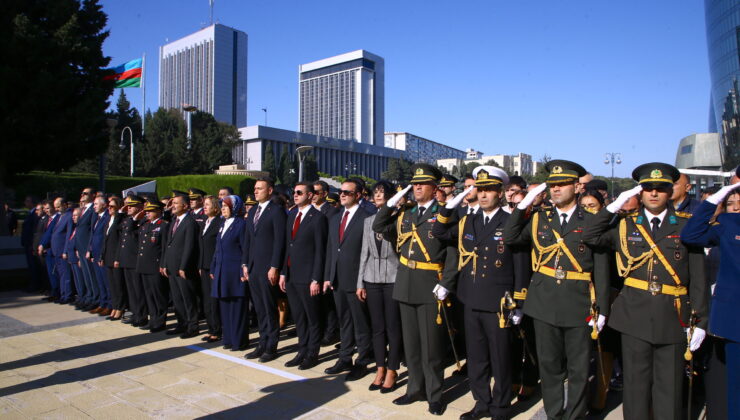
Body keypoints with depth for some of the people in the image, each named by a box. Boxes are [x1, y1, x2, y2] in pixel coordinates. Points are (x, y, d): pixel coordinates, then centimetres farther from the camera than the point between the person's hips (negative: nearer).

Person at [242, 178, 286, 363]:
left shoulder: (277, 211, -8)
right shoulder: (252, 211, 16)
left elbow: (279, 241, -13)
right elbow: (247, 239, 18)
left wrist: (274, 267, -16)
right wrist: (245, 264, 12)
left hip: (268, 268, -7)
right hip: (253, 267, 7)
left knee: (270, 308, 2)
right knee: (259, 309, 12)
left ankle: (271, 347, 13)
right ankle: (263, 344, 22)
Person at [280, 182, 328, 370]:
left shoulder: (318, 217, -10)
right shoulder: (292, 215, 13)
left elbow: (320, 251, -12)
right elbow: (288, 246, 14)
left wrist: (316, 279, -15)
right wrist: (283, 273, 10)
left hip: (307, 277, -7)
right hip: (291, 276, 7)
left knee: (312, 317, 7)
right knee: (298, 317, 15)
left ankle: (312, 354, 20)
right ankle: (302, 351, 27)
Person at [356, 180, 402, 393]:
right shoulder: (368, 221, 11)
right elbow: (364, 253, 11)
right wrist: (360, 282, 10)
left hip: (393, 278, -4)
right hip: (372, 279, 5)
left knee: (393, 327, 3)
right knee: (377, 327, 11)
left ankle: (392, 371, 17)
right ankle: (380, 369, 23)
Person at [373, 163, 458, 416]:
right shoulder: (404, 215, 14)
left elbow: (453, 253, -10)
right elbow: (379, 227, 12)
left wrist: (445, 284, -18)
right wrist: (392, 202, 3)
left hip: (430, 287, -5)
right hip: (406, 286, 6)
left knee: (431, 344, 4)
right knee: (411, 342, 15)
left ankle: (434, 395, 20)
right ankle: (415, 389, 29)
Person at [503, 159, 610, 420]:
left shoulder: (591, 221, -1)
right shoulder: (538, 218, 7)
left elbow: (601, 269, -2)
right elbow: (509, 238, -4)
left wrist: (601, 309, -5)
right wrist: (523, 205, -7)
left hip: (579, 305, -2)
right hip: (544, 303, 2)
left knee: (578, 369, 11)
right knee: (549, 365, 15)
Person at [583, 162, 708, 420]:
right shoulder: (626, 225, 7)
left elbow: (698, 278, 2)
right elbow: (591, 237, -4)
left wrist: (699, 321, -2)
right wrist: (615, 205, -7)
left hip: (673, 318, 0)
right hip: (635, 316, 1)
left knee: (670, 387, 8)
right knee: (636, 384, 10)